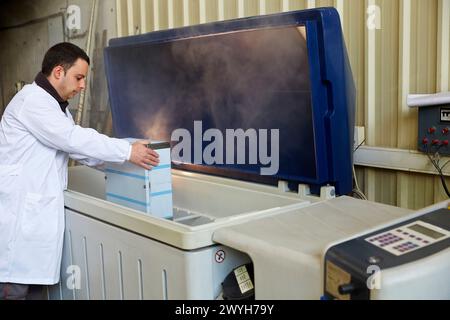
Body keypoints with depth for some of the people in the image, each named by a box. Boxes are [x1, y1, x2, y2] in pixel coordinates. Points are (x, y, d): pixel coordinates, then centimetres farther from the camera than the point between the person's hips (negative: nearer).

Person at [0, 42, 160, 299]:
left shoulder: (56, 105, 19)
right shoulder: (32, 99, -13)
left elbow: (74, 147, 14)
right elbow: (73, 138, -21)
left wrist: (118, 160, 3)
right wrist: (127, 152, -18)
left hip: (37, 208, 9)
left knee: (26, 279, 9)